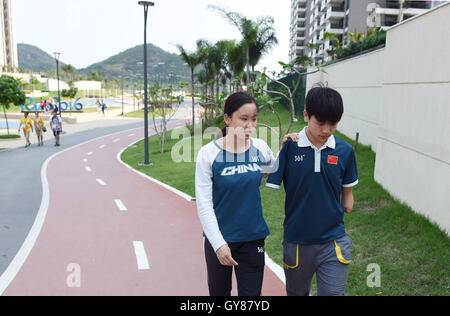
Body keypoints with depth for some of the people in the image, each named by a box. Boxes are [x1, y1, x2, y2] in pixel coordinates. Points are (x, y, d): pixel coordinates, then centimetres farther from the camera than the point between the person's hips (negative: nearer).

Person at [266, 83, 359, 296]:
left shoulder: (344, 151, -3)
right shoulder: (288, 147, -12)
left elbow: (347, 192, 9)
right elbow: (271, 185, -10)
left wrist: (346, 204, -2)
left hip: (333, 241, 1)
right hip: (296, 241, 0)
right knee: (297, 292, 21)